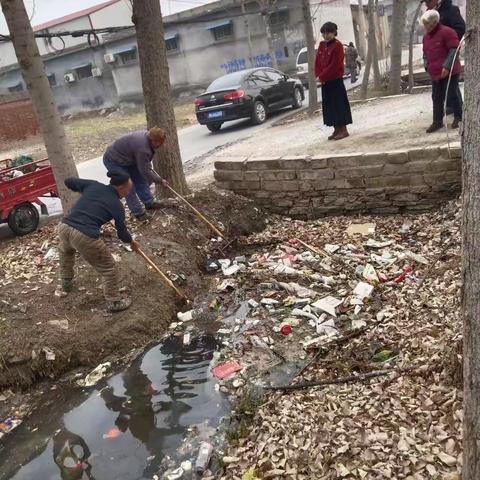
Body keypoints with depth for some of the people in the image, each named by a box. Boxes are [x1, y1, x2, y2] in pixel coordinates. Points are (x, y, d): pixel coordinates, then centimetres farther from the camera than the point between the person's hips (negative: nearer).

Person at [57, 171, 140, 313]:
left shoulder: (93, 185, 15)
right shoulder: (117, 205, 6)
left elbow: (68, 181, 23)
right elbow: (122, 232, 14)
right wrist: (132, 241, 35)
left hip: (63, 227, 6)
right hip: (85, 237, -6)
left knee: (65, 251, 42)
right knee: (108, 268, 13)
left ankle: (66, 283, 56)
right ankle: (114, 302, 22)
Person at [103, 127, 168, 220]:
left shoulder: (146, 135, -8)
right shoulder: (143, 149, -35)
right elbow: (145, 172, -24)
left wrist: (149, 166, 21)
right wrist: (160, 180, -13)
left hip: (126, 158, 10)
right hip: (114, 161, -10)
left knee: (140, 179, 13)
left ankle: (149, 203, 25)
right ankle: (138, 212, 5)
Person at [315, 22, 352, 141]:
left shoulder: (337, 46, -11)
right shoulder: (322, 45, 11)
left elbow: (334, 65, -17)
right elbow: (317, 62, 11)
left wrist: (322, 76, -15)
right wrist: (318, 75, -4)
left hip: (336, 80, -8)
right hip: (325, 81, 8)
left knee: (339, 104, -4)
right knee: (329, 105, 10)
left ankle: (343, 130, 2)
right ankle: (337, 130, 18)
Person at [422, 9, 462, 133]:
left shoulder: (447, 32, -12)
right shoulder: (426, 36, 11)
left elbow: (454, 49, -17)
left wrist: (447, 66, -24)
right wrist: (426, 65, 5)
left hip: (449, 71, -7)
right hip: (435, 73, 7)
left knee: (452, 94, 1)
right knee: (437, 98, 7)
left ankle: (458, 116, 20)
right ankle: (437, 122, 14)